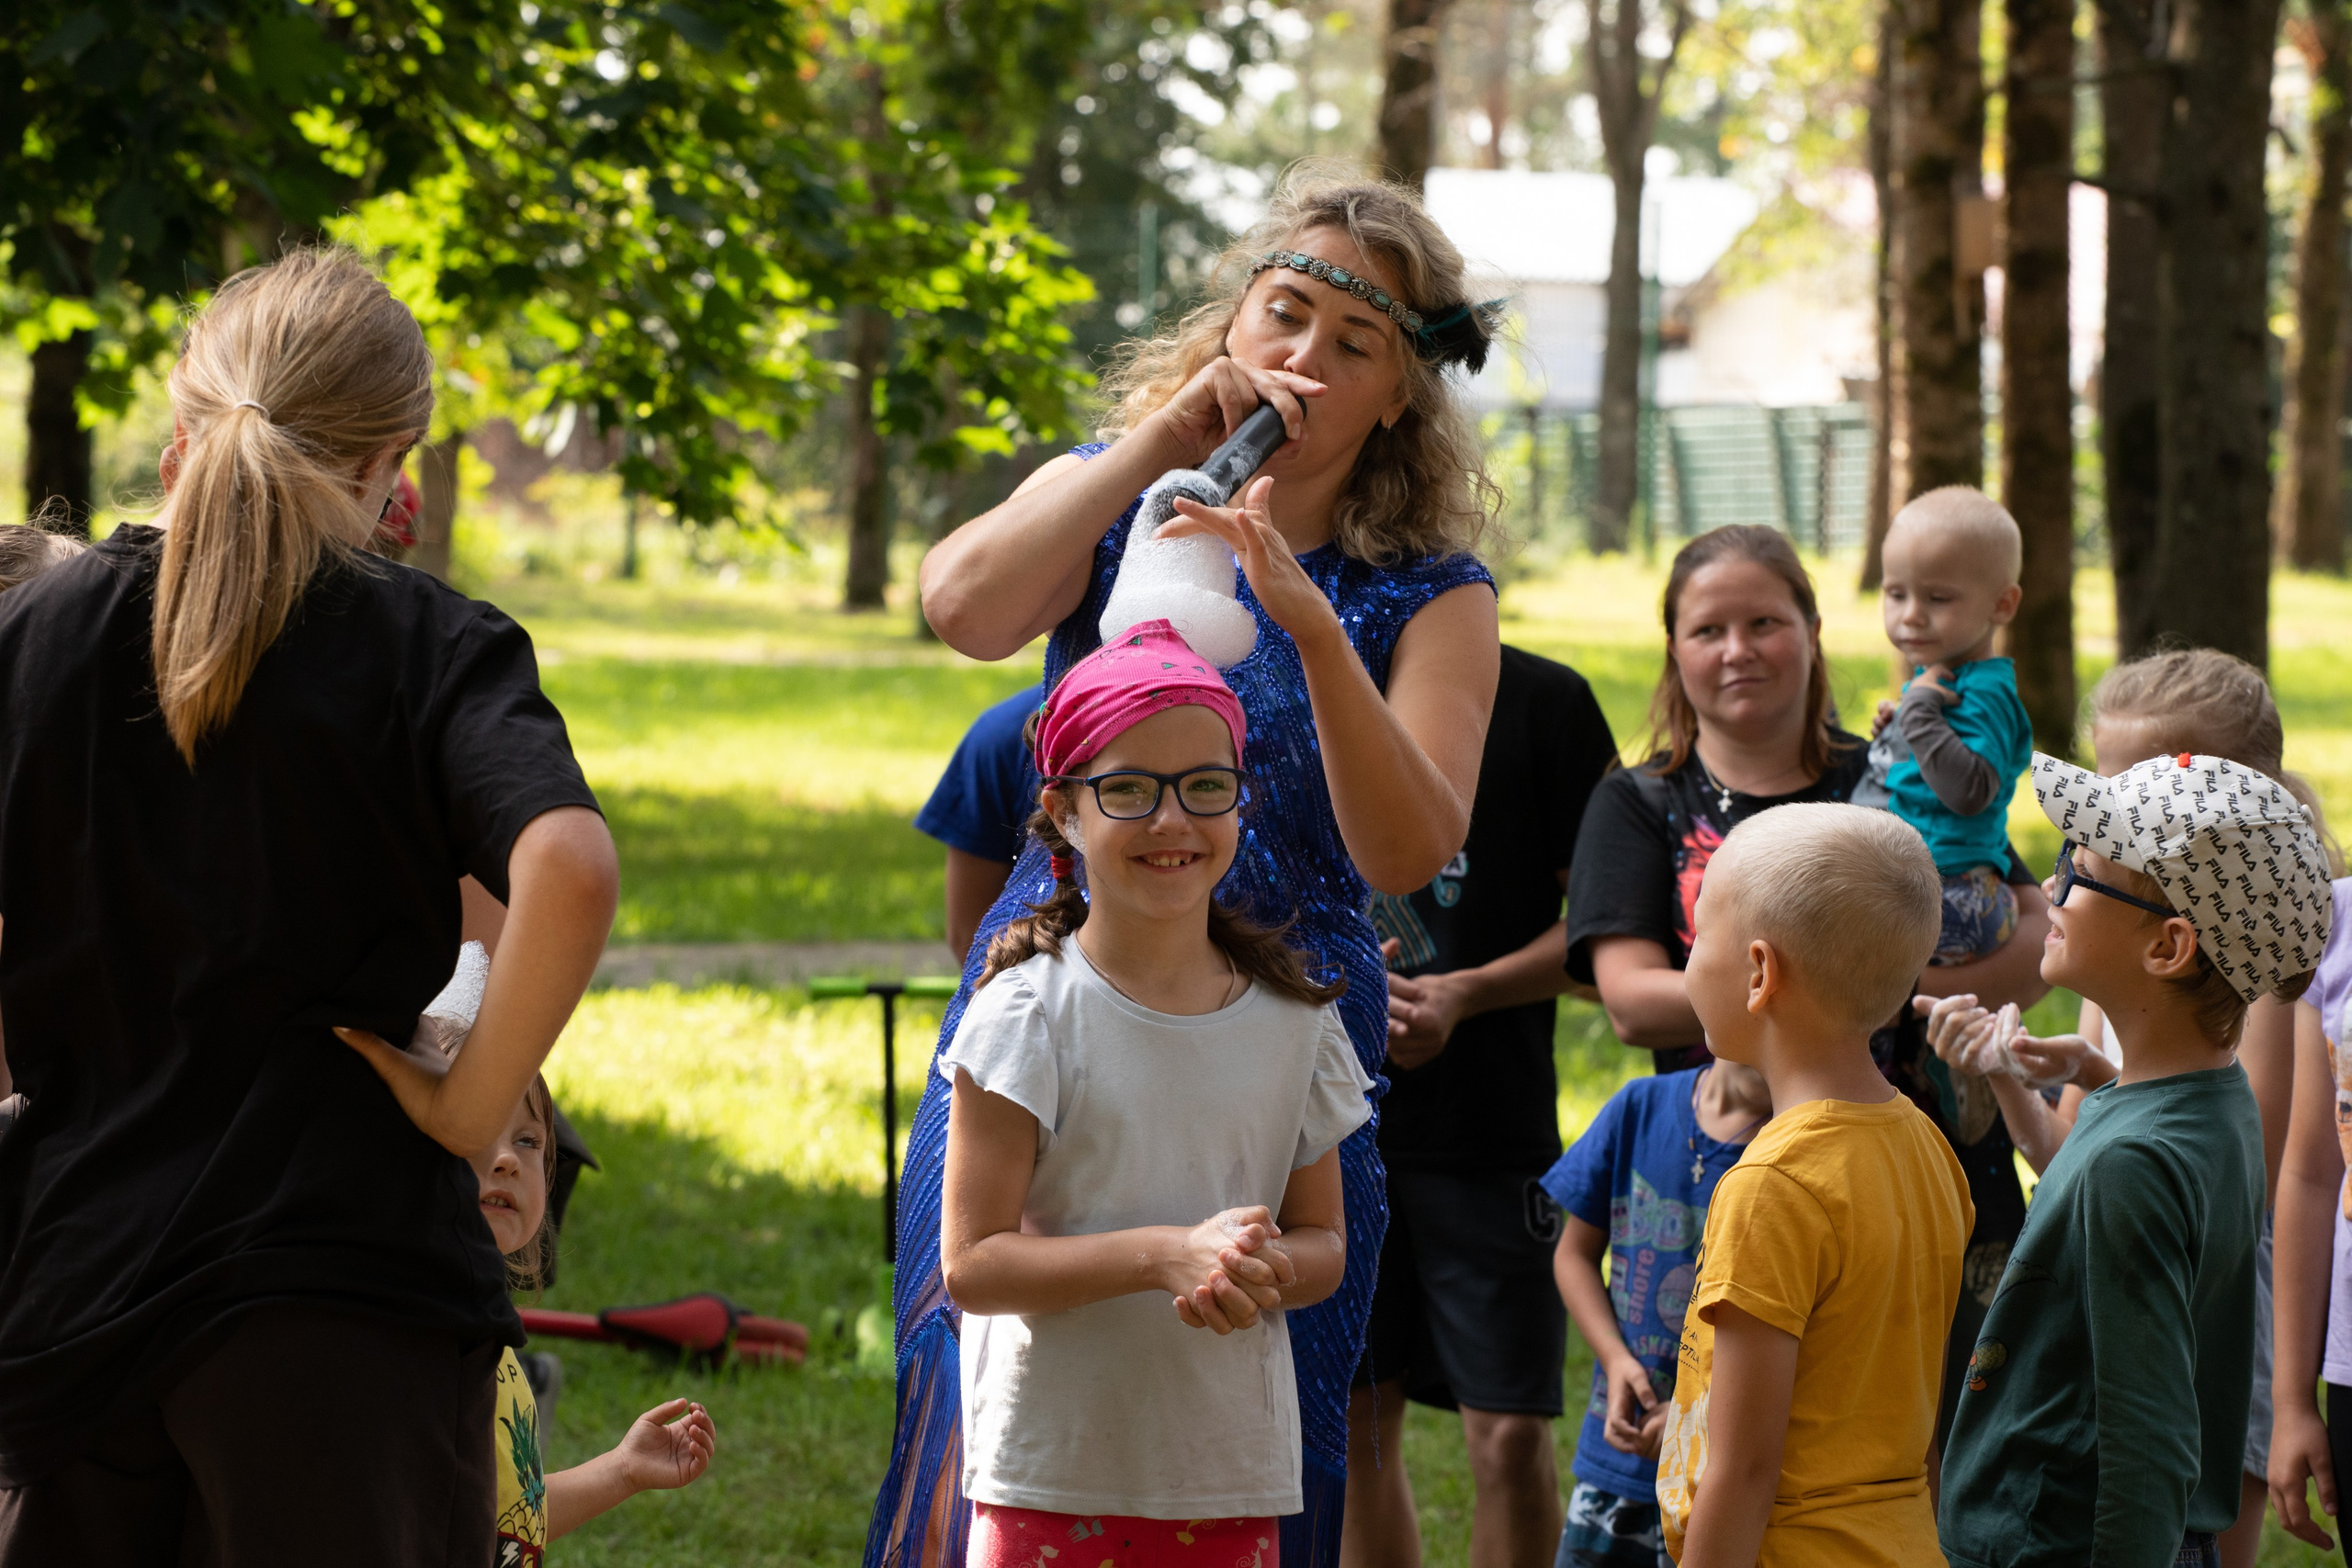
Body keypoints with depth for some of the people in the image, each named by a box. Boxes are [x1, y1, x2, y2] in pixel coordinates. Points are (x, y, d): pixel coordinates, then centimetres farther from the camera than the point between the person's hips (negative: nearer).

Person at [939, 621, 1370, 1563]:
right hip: (1052, 1474, -3)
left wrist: (1264, 1273, -12)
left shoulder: (1292, 1018, 5)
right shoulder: (1031, 1012, -6)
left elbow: (1322, 1237, 12)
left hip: (1230, 1477, 3)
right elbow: (972, 1263, -10)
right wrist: (1166, 1254, -21)